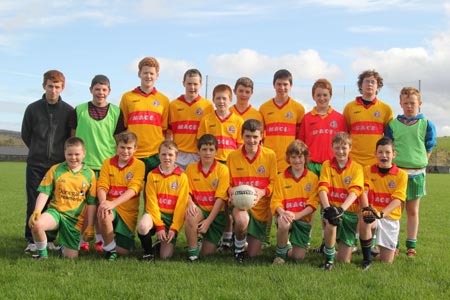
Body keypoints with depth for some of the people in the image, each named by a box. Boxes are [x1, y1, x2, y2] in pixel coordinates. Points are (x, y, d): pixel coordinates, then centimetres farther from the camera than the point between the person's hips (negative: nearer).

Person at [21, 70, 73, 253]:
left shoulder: (69, 111, 1)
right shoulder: (33, 109, 3)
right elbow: (25, 135, 12)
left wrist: (63, 153, 8)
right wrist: (38, 151, 12)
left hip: (59, 164, 0)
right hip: (35, 164, 0)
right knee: (34, 203, 1)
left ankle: (49, 239, 12)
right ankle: (32, 240, 8)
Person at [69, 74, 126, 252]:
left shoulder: (116, 112, 6)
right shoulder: (79, 110, 5)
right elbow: (73, 137, 10)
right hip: (83, 163, 0)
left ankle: (100, 239, 13)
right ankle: (82, 238, 11)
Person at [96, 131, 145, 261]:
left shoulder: (139, 165, -5)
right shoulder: (108, 163, 3)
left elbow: (133, 190, -17)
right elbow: (102, 186, -5)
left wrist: (113, 203, -32)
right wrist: (103, 202, -29)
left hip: (128, 212, 0)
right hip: (111, 208, 0)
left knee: (123, 251, -1)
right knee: (103, 215, -37)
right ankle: (110, 249, -10)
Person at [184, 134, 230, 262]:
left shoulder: (222, 170, -6)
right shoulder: (190, 168, 3)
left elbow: (220, 198, -10)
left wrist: (208, 221, -18)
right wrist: (190, 203, -24)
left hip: (216, 213, -1)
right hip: (199, 209, 1)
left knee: (208, 252, -3)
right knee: (191, 216, -37)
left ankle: (206, 237, 33)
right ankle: (192, 253, -18)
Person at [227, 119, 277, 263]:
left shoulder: (270, 155, -3)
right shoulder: (233, 156, -1)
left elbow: (273, 182, -2)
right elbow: (228, 183, 6)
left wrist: (262, 192, -22)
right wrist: (231, 191, -17)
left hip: (260, 207, 1)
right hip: (239, 203, -1)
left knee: (253, 254, 5)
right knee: (242, 220, -40)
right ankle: (239, 246, -6)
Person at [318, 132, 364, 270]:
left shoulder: (356, 168, -3)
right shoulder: (327, 165, 1)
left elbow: (355, 191, -17)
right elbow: (322, 188, -11)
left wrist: (341, 209, -33)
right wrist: (327, 208, -30)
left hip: (349, 211, 0)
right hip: (332, 208, 0)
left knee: (345, 260, 0)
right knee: (331, 222, -38)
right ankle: (329, 258, -14)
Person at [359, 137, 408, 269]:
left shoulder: (401, 174, -2)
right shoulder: (367, 170, 2)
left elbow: (398, 199, -12)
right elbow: (363, 191, -10)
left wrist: (382, 213, -30)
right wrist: (366, 209, -32)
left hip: (390, 217, 0)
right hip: (372, 214, 0)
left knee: (387, 261, -2)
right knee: (365, 223, -38)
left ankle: (380, 249, 36)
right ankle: (367, 260, -16)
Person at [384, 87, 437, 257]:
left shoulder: (426, 124, 2)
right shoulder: (393, 124, 4)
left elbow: (428, 149, 6)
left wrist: (419, 165, 0)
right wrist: (393, 163, -1)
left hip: (416, 173, 0)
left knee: (413, 211, 8)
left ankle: (411, 246, 16)